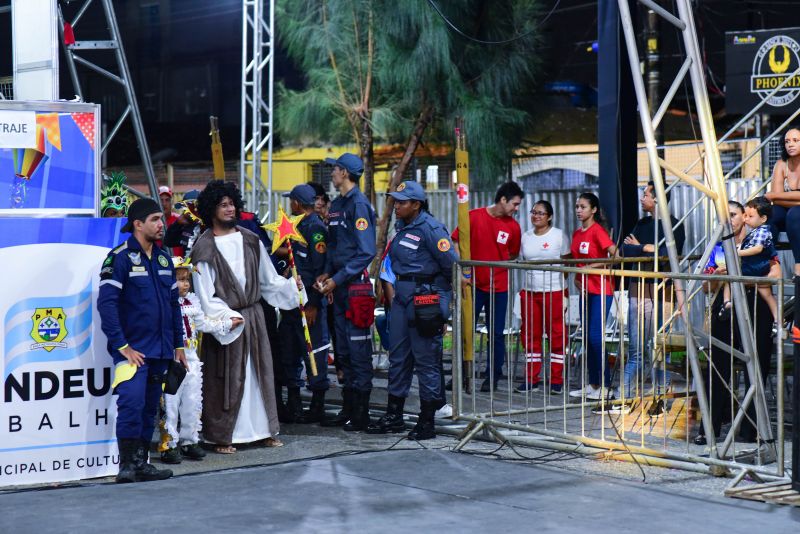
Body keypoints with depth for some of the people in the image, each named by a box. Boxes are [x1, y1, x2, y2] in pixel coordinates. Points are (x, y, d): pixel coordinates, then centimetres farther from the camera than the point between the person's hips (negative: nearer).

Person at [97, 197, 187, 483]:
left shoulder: (163, 259, 14)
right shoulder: (120, 258, -8)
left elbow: (173, 304, 20)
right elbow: (106, 303, -14)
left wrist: (178, 345, 16)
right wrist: (122, 346, -17)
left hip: (160, 351, 7)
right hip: (132, 350, -7)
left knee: (150, 408, 10)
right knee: (131, 402, -18)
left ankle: (141, 463, 18)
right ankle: (127, 465, -12)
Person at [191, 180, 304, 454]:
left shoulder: (250, 240, 8)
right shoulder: (204, 247, -6)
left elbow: (268, 278, 12)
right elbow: (204, 293, -9)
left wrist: (290, 286, -3)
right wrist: (226, 316, -18)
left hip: (253, 316, 5)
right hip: (223, 318, -5)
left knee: (259, 372, 9)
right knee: (226, 378, -2)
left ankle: (264, 430, 18)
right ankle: (222, 436, 7)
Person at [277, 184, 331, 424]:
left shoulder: (316, 227, -14)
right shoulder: (297, 226, 15)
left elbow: (319, 267, -18)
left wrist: (313, 304, -20)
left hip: (308, 301, -10)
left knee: (314, 351, -3)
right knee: (290, 352, 13)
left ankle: (318, 407, 4)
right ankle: (293, 403, 21)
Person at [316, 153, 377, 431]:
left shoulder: (359, 204, -12)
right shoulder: (337, 205, 15)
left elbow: (366, 252, -17)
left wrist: (337, 279, -17)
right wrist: (327, 273, 7)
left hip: (355, 284, -9)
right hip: (339, 285, 9)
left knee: (358, 348, -4)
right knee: (343, 350, 13)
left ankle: (361, 413, 0)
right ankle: (348, 409, 20)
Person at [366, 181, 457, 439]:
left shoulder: (430, 228, -13)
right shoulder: (402, 227, 13)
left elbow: (451, 264, -13)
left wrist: (443, 296, -3)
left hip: (424, 299, -9)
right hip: (402, 296, 9)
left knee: (426, 360, -2)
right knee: (398, 357, 12)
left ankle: (427, 421, 4)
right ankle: (394, 416, 20)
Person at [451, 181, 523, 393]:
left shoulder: (513, 226, 1)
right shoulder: (474, 217, -6)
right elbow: (456, 243, -1)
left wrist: (497, 263, 1)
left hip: (498, 287, 1)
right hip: (473, 284, -1)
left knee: (496, 333, 5)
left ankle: (493, 376, 16)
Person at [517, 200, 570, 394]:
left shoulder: (559, 236, 1)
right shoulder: (525, 237, 12)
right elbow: (521, 262, 16)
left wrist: (564, 293, -7)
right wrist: (523, 286, 4)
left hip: (554, 291, -4)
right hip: (530, 291, 4)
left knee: (556, 334, -1)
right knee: (530, 335, 5)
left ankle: (556, 380, 5)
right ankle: (531, 378, 13)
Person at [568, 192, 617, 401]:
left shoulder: (597, 231, -11)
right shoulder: (577, 233, 12)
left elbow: (614, 256, -22)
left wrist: (591, 267, -21)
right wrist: (576, 278, 5)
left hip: (601, 289, -8)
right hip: (585, 289, 8)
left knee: (596, 336, -10)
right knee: (588, 337, 9)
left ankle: (605, 387, -5)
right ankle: (592, 384, 16)